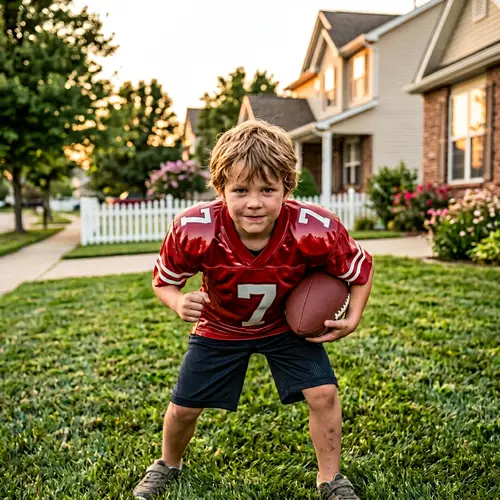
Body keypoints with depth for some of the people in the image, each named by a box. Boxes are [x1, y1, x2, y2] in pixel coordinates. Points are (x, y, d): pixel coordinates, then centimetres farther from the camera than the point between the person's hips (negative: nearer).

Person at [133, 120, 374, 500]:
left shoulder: (317, 231, -34)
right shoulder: (194, 231, -33)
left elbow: (362, 267, -12)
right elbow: (163, 280, -13)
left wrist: (353, 319, -24)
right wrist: (179, 303, -35)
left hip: (289, 324, 0)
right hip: (220, 327, 1)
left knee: (323, 393, -12)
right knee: (183, 408, 6)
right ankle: (168, 466, 42)